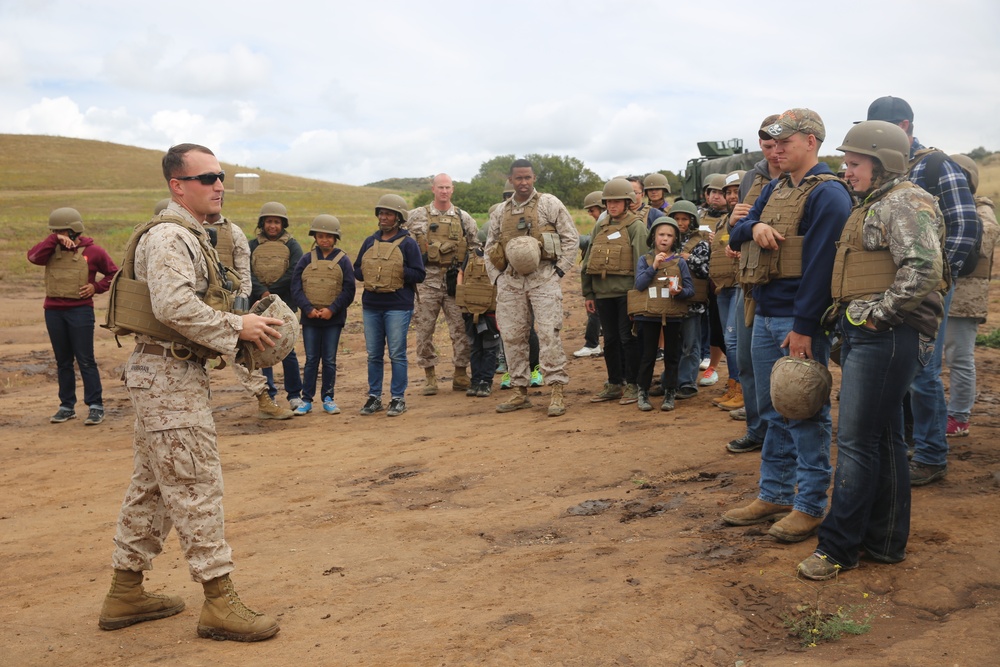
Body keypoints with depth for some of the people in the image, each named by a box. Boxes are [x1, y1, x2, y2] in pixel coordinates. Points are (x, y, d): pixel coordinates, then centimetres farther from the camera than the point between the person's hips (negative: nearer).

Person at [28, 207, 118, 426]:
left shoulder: (93, 251, 0)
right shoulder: (52, 251, 8)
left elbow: (114, 274, 7)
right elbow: (33, 256, -11)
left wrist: (96, 287, -5)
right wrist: (54, 239, -14)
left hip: (80, 311, -4)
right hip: (53, 311, 4)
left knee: (85, 360, -3)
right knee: (63, 361, 11)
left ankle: (96, 407, 2)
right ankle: (67, 406, 18)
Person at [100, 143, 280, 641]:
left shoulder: (190, 236, 18)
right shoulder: (168, 237, -15)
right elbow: (174, 306, -29)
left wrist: (238, 328, 8)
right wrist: (237, 327, -20)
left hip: (172, 374, 11)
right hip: (169, 377, -11)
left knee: (152, 486, 15)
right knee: (196, 486, -7)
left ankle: (125, 593, 25)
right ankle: (219, 603, 0)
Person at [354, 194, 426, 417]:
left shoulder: (408, 243, -2)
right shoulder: (370, 242, 13)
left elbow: (419, 274, -7)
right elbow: (357, 270, 16)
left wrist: (397, 272, -14)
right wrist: (367, 274, -4)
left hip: (398, 307, -5)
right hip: (371, 306, 5)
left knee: (397, 354, -1)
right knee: (373, 354, 10)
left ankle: (398, 398, 7)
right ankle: (374, 396, 19)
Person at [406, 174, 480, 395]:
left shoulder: (464, 218, 9)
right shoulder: (417, 216, 5)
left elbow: (475, 247, 13)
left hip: (455, 280, 1)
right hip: (427, 280, -1)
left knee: (461, 328, 1)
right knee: (424, 329, 1)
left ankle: (461, 375, 12)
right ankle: (430, 377, 11)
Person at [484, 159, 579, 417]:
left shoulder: (549, 204, 2)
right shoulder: (500, 212, 14)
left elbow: (571, 237, 2)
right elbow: (489, 248, 19)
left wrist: (559, 270, -4)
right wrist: (496, 277, 8)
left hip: (543, 277, -4)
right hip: (510, 280, 4)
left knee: (548, 333, -10)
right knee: (512, 336, 5)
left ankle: (557, 393, -7)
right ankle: (520, 391, 16)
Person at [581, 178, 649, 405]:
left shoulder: (636, 225, -4)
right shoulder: (600, 226, 14)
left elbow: (641, 261, -9)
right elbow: (588, 261, 16)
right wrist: (588, 293, 12)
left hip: (626, 291, -6)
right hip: (603, 291, 6)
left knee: (628, 338, -1)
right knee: (610, 339, 11)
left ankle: (632, 385, 10)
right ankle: (614, 384, 21)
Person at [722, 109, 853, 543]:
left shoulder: (828, 194, -11)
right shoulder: (774, 189, 15)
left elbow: (820, 263, -17)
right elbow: (735, 236, 14)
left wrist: (803, 327, -21)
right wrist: (753, 228, -10)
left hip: (799, 320, -8)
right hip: (764, 316, 8)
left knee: (806, 414, 1)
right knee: (773, 410, 14)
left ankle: (810, 506, 11)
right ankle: (774, 495, 25)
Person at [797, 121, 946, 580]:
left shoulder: (905, 204, -11)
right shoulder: (874, 206, 20)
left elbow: (923, 269, -24)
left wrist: (879, 314, -19)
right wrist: (851, 325, 16)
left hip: (885, 337, -11)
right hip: (864, 336, 11)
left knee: (857, 442, -7)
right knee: (883, 439, 14)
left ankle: (838, 547, 2)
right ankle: (885, 542, 24)